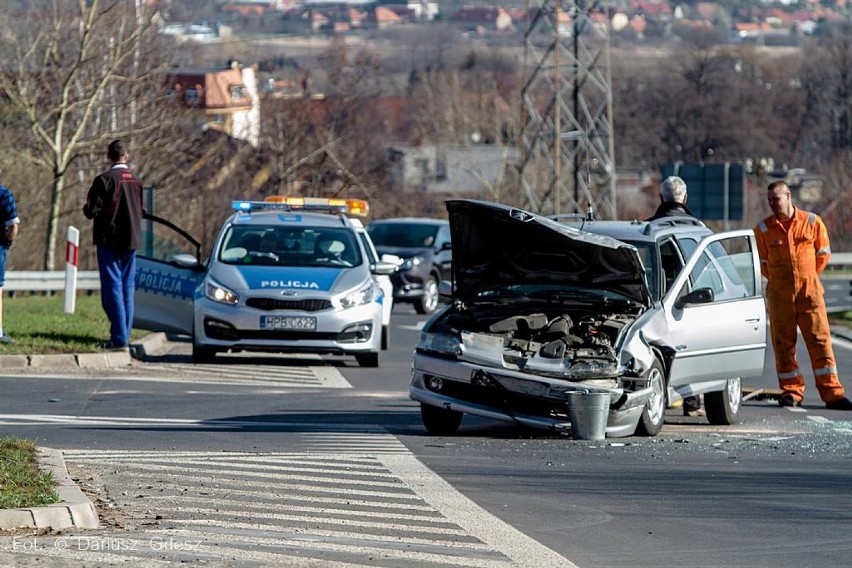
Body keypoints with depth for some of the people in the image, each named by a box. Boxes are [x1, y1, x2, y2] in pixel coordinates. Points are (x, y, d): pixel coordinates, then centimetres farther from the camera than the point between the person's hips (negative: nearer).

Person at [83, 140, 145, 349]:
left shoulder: (105, 180, -12)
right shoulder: (136, 181, 6)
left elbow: (92, 211, -14)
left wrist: (87, 208, 7)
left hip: (109, 240, -5)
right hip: (131, 241, 5)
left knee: (112, 287, -5)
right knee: (127, 287, 11)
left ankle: (119, 336, -11)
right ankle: (125, 333, 12)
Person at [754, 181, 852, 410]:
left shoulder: (812, 222, 0)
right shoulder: (763, 229, 2)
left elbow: (823, 253, 11)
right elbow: (761, 262, 13)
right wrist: (779, 280, 12)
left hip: (809, 290, -1)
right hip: (779, 294, 1)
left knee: (820, 340, -4)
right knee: (783, 343, 1)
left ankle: (832, 393, -3)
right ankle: (791, 390, 12)